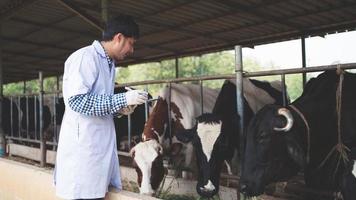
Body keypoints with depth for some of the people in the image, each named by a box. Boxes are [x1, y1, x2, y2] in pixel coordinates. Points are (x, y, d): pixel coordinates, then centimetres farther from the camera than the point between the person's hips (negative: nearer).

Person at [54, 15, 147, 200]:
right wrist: (122, 99, -19)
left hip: (103, 146, 9)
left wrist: (120, 107, 4)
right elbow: (76, 101, -21)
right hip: (83, 146, -8)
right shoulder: (86, 57, -11)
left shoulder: (109, 63, 16)